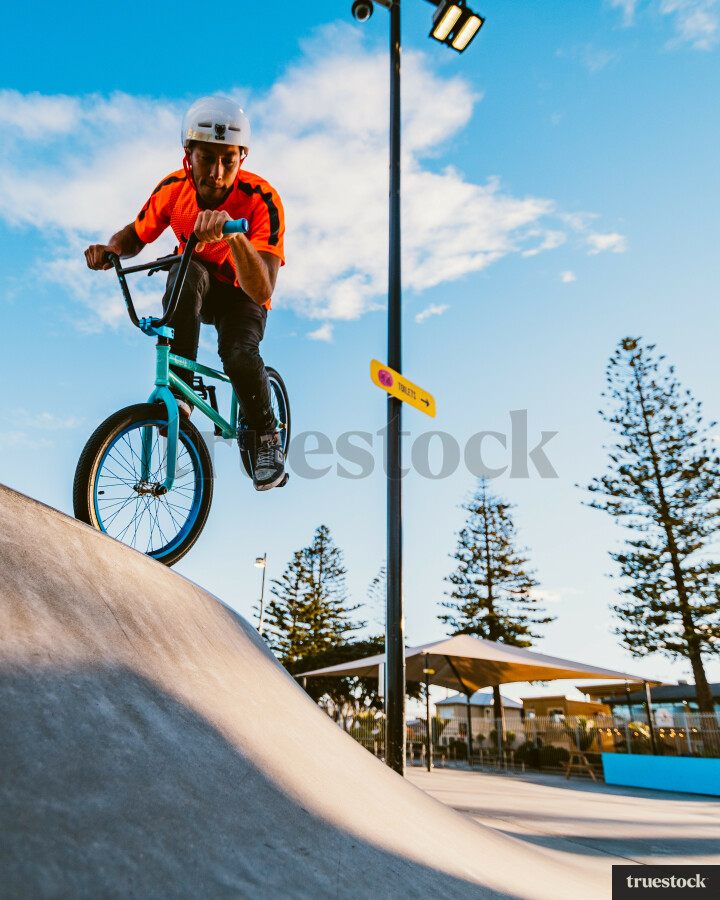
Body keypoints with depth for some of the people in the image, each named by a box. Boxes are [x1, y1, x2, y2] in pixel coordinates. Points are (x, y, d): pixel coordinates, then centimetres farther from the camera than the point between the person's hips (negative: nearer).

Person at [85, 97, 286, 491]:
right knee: (186, 270, -34)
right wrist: (110, 249, -25)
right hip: (194, 290, 3)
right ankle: (178, 394, -25)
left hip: (240, 294, -2)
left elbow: (262, 291, -39)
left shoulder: (261, 199, -28)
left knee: (239, 355, -33)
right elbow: (135, 235, -2)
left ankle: (267, 435, -3)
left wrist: (234, 236, -57)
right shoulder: (173, 189, -18)